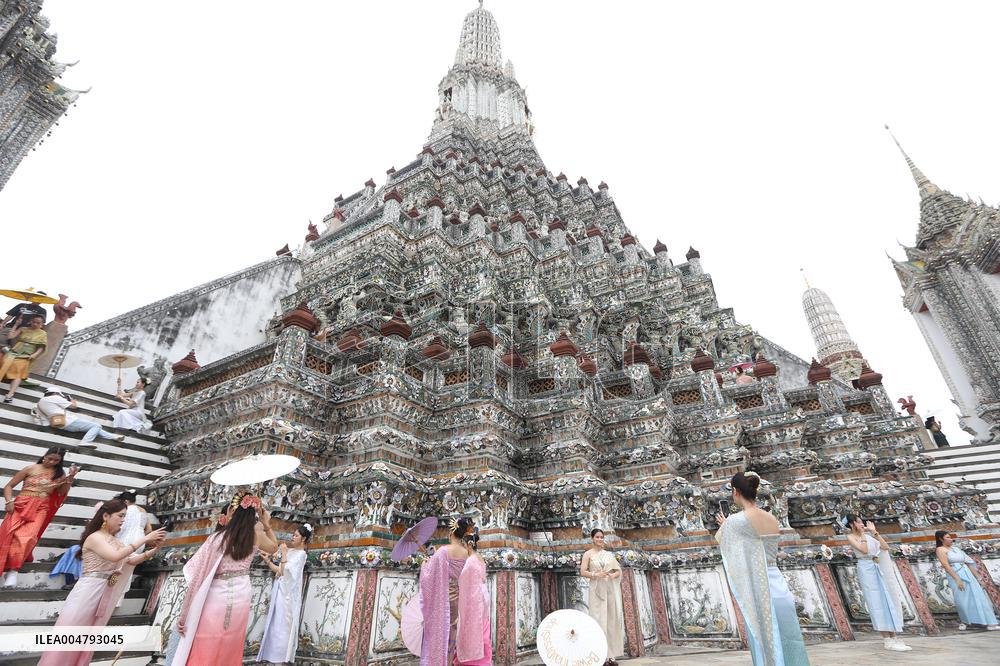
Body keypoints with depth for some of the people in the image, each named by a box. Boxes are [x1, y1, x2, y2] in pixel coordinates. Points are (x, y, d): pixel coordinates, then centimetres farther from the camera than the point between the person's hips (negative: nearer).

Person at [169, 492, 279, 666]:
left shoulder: (217, 538, -14)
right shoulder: (256, 534, -5)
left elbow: (197, 577, -12)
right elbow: (274, 547, 16)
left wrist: (183, 614, -4)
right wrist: (267, 524, 10)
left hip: (216, 600, -3)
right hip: (241, 600, 3)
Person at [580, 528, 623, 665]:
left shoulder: (609, 554, 12)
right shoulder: (588, 554, 1)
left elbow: (618, 570, 11)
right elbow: (583, 572, -5)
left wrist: (613, 575, -10)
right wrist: (596, 575, -18)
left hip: (611, 588, 4)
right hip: (597, 589, -3)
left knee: (612, 618, 3)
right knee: (599, 619, -5)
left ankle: (611, 654, 10)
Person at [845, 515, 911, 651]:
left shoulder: (868, 534, 10)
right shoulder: (851, 537, -6)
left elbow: (885, 547, 3)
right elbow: (864, 550, -18)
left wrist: (874, 532, -1)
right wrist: (862, 534, -11)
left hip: (880, 569, 6)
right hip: (866, 569, -6)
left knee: (889, 601, 6)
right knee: (877, 603, -5)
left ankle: (893, 638, 14)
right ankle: (888, 641, -2)